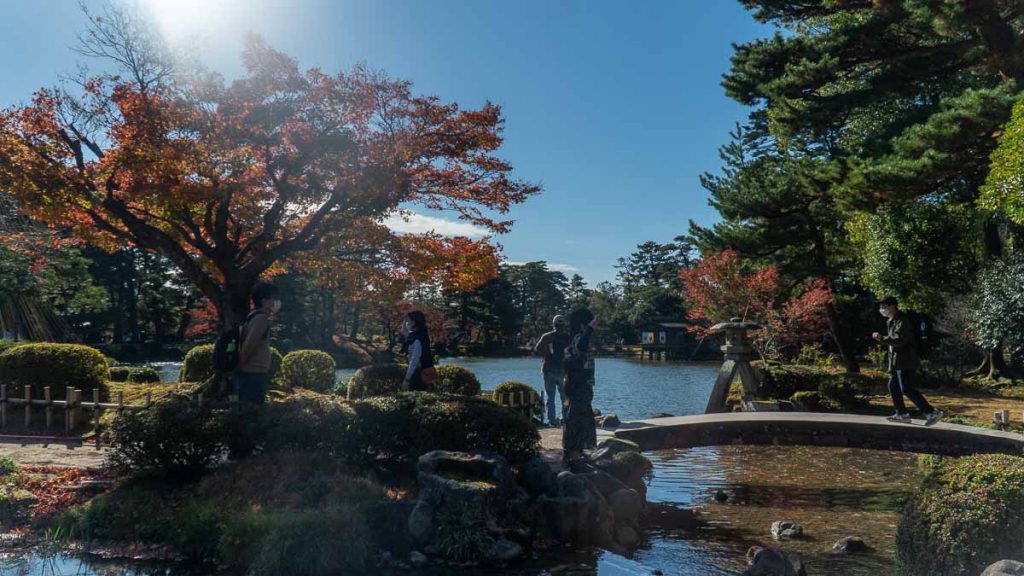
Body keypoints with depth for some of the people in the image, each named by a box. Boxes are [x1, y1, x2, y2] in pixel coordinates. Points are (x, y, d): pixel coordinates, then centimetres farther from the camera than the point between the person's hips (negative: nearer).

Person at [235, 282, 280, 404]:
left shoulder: (254, 317, 17)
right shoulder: (261, 318, -13)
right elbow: (249, 345, -20)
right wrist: (240, 366, -9)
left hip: (248, 374, 10)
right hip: (253, 375, -10)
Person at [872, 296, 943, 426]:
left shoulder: (902, 320, -15)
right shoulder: (891, 321, 18)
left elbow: (899, 340, -25)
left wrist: (881, 338, -23)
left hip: (906, 361, -10)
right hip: (897, 361, 11)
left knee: (907, 389, -14)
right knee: (893, 386, 15)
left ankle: (931, 412, -12)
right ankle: (902, 414, 23)